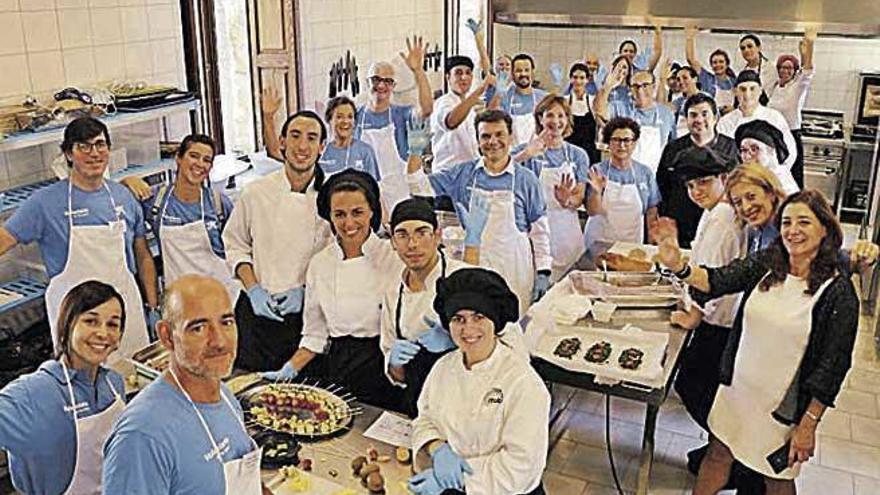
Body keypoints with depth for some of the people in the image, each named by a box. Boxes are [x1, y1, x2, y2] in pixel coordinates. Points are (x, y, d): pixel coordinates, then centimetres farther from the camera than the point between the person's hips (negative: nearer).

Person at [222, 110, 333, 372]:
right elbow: (235, 245, 7)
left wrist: (305, 289, -10)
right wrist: (253, 290, -4)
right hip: (258, 310, 1)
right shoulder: (256, 192, -2)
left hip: (308, 310, 0)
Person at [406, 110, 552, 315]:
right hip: (472, 264, 1)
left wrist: (543, 271, -1)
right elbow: (422, 188, 5)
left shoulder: (526, 179, 2)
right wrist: (415, 151, -7)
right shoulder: (463, 173, 6)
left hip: (513, 268, -1)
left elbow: (539, 229, 4)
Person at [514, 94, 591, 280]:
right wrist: (526, 154, -32)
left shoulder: (578, 155, 9)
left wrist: (566, 201, -17)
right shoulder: (526, 151, 0)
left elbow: (579, 198, 6)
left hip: (566, 229, 3)